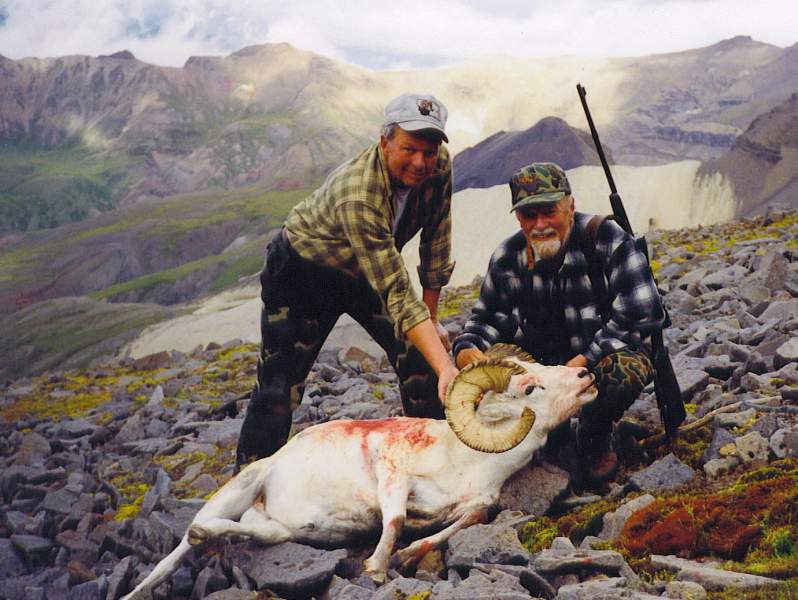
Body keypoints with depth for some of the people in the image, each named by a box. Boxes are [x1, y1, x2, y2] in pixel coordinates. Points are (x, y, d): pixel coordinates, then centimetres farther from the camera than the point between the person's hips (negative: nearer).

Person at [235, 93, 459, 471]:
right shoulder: (358, 196, -40)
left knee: (421, 359, -5)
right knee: (279, 388, -8)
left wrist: (432, 319, -2)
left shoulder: (438, 166, -20)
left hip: (365, 274, 6)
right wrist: (446, 369, -48)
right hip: (302, 270, -6)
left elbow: (436, 243, -6)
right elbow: (398, 296, -43)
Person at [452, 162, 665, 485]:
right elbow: (486, 316, 9)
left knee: (622, 371, -38)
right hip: (541, 363, 3)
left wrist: (585, 359, -25)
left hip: (605, 354, -3)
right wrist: (466, 348, -16)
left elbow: (643, 312, -19)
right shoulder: (507, 258, -3)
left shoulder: (605, 240, -16)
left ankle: (594, 439, -2)